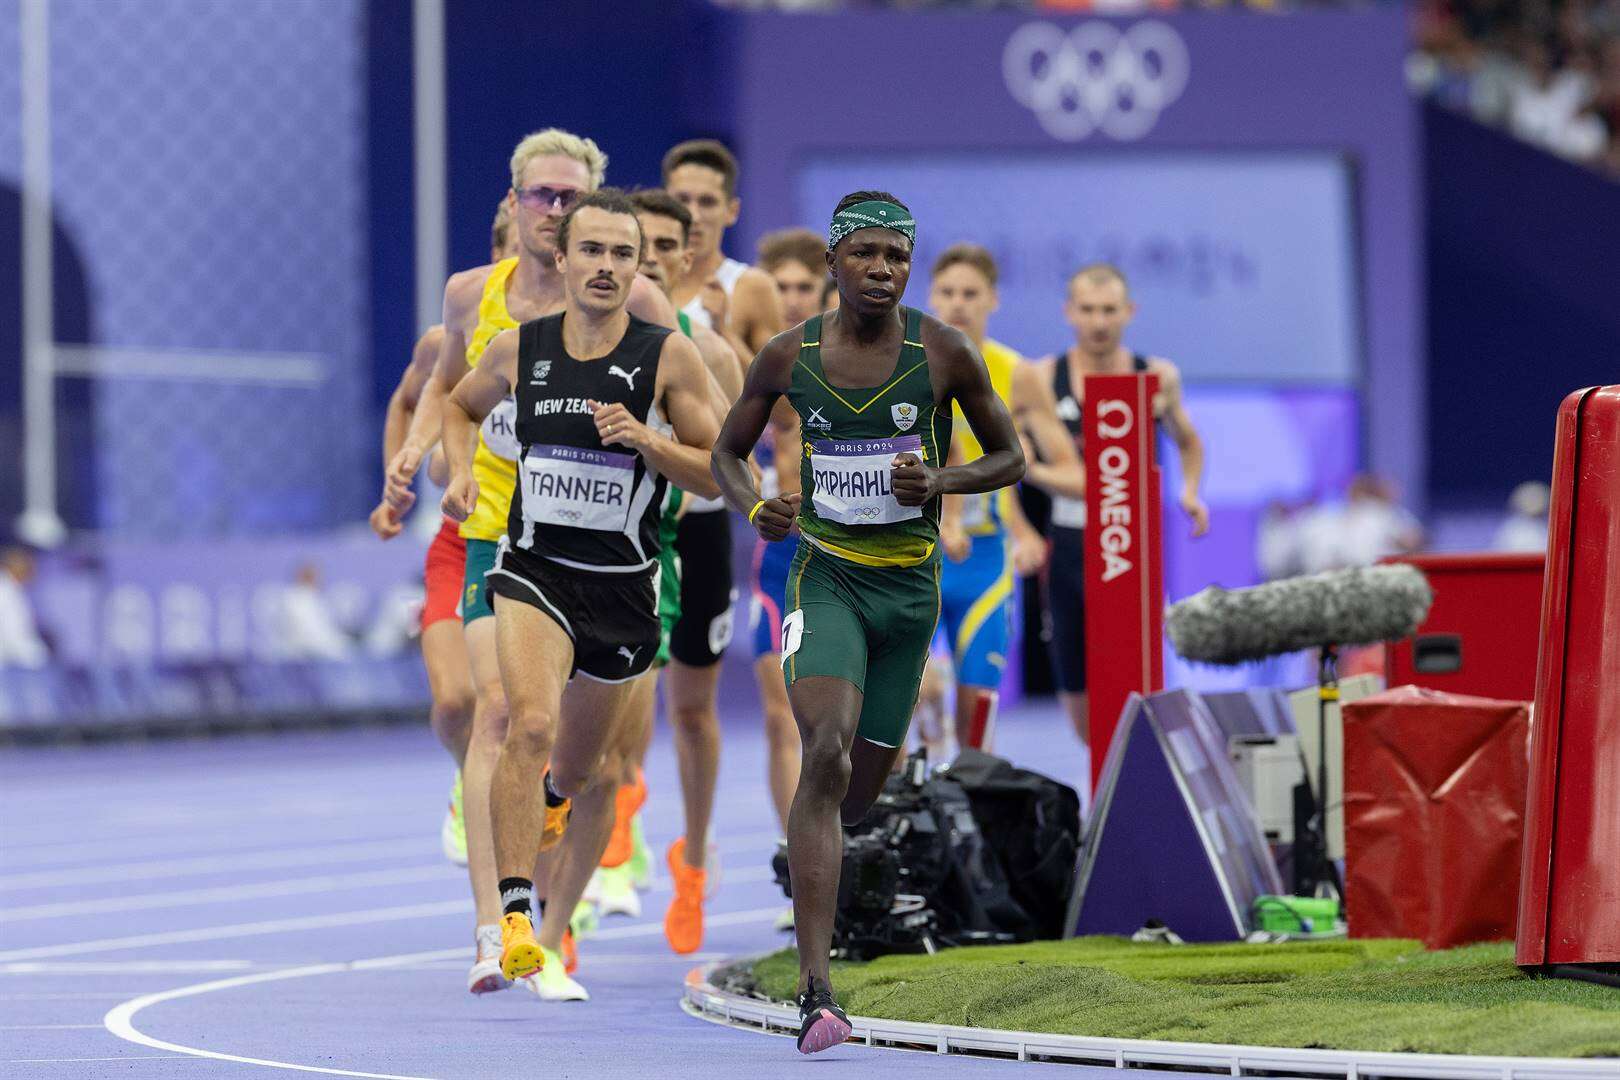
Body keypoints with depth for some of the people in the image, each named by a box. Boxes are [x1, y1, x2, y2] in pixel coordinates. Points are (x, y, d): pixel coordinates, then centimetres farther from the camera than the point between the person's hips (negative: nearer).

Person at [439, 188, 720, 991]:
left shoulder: (668, 358, -7)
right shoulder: (518, 350, -1)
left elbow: (719, 474, -4)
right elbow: (462, 404, 21)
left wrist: (646, 441, -20)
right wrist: (461, 471, 3)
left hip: (622, 586, 1)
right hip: (533, 569, -1)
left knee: (580, 768, 18)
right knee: (530, 726, -26)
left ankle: (551, 796, 57)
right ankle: (514, 913, -27)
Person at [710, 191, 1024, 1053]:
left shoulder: (944, 354, -4)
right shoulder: (790, 357, -2)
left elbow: (1009, 458, 6)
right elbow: (727, 450, 12)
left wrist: (940, 482, -15)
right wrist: (754, 508, -10)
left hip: (909, 587, 2)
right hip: (824, 576, -2)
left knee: (861, 787, 9)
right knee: (828, 756, -24)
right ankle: (815, 991, -31)